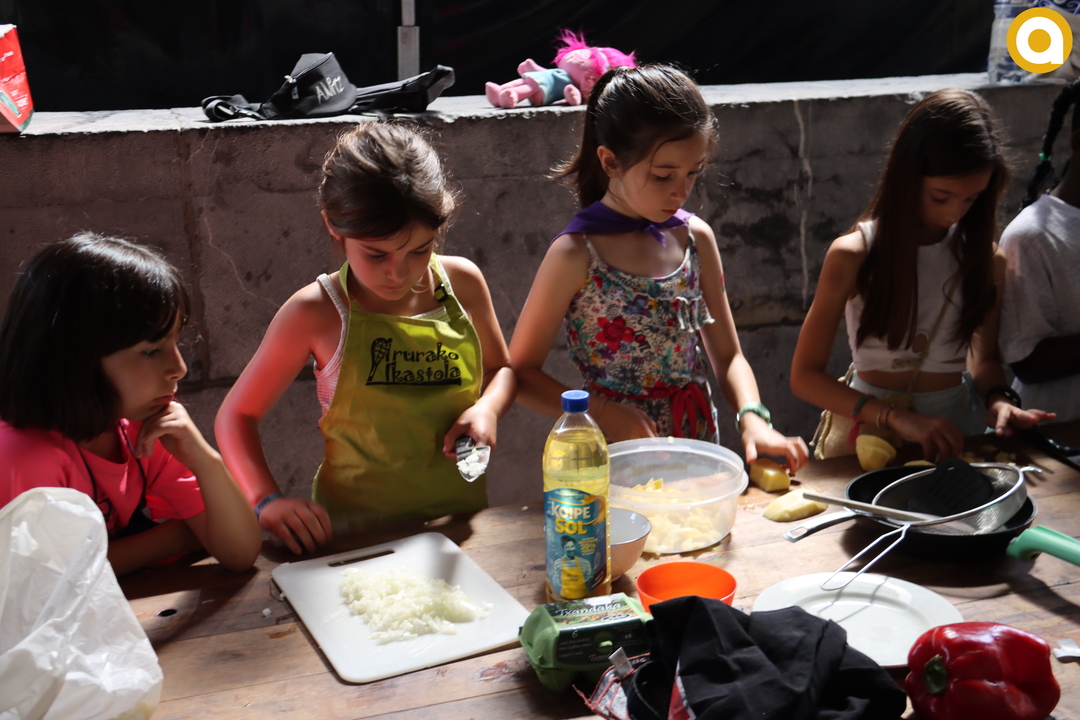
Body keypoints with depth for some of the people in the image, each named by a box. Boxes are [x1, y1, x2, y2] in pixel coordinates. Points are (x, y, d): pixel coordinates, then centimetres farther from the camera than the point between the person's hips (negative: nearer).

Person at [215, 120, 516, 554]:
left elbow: (501, 368, 18)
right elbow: (236, 416, 1)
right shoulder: (316, 314, -8)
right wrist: (267, 501, -15)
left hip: (458, 521, 4)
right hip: (354, 532, -3)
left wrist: (487, 408, -5)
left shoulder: (462, 283, 0)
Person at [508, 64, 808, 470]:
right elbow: (522, 371, -5)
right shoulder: (577, 254, -10)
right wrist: (601, 413, -18)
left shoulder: (695, 238, 5)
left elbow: (727, 355, 11)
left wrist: (752, 418, -7)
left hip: (700, 443, 4)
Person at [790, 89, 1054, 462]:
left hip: (954, 428, 4)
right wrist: (896, 417, -21)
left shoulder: (986, 259, 2)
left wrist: (997, 399, -6)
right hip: (873, 430, -3)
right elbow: (805, 375, -9)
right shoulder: (852, 256, -9)